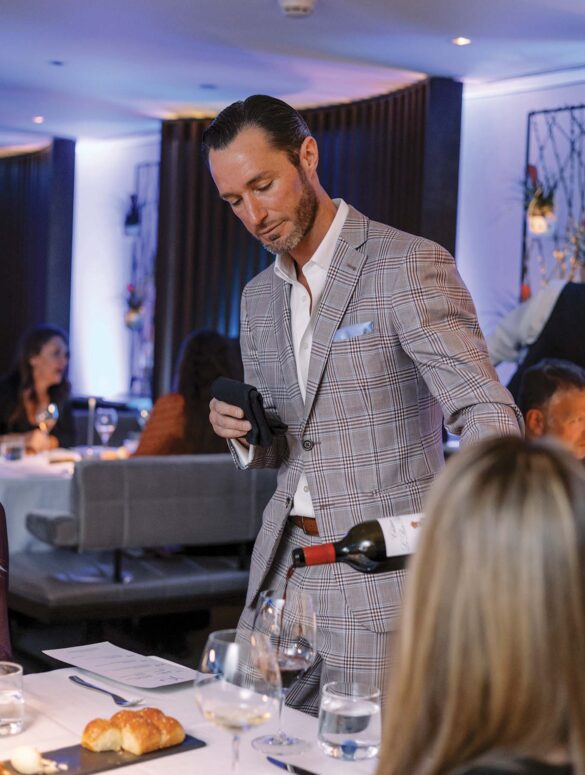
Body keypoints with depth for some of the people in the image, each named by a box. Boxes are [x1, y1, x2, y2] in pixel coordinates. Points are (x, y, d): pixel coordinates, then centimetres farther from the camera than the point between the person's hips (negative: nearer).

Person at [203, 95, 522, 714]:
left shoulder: (410, 265, -11)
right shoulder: (260, 297, 13)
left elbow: (486, 410, -20)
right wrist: (241, 431, -3)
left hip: (379, 579, -7)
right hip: (281, 571, 7)